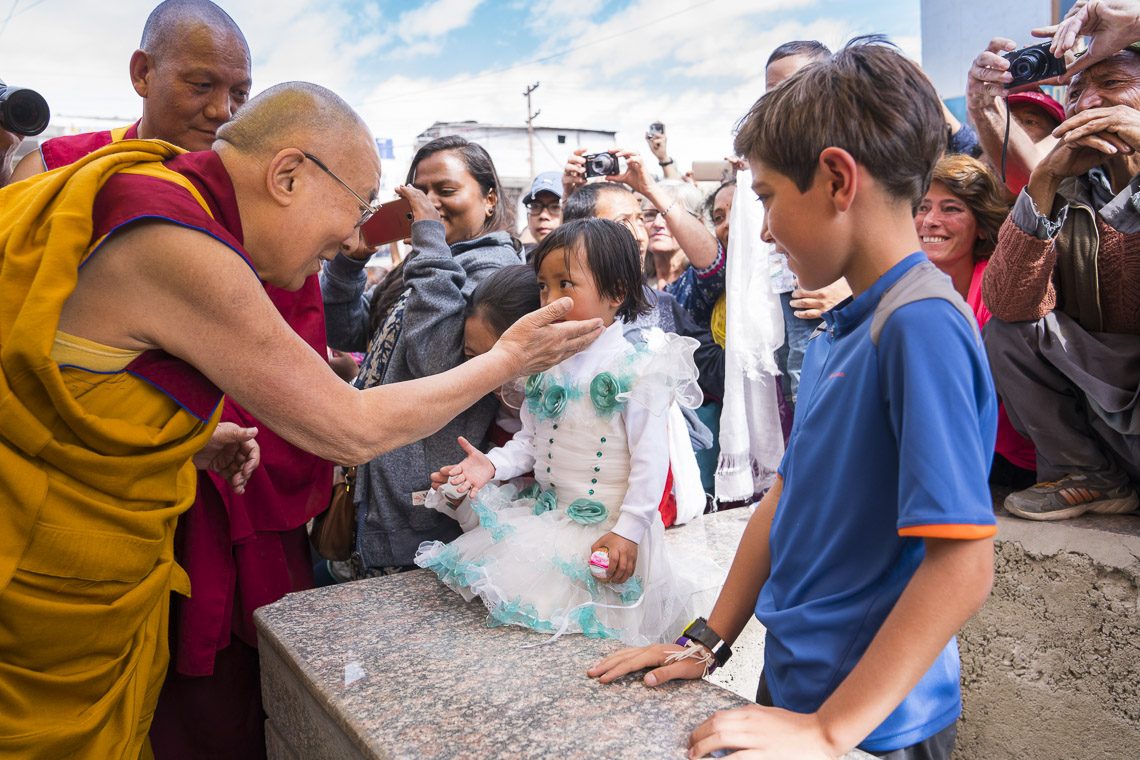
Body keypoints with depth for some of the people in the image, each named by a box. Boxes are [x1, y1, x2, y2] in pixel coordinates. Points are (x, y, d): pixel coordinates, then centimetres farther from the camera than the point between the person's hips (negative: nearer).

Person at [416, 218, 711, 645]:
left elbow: (650, 457, -17)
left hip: (606, 526, -7)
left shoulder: (639, 366, -16)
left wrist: (628, 530, -20)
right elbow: (530, 440, 11)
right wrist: (492, 464, -7)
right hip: (544, 511, 7)